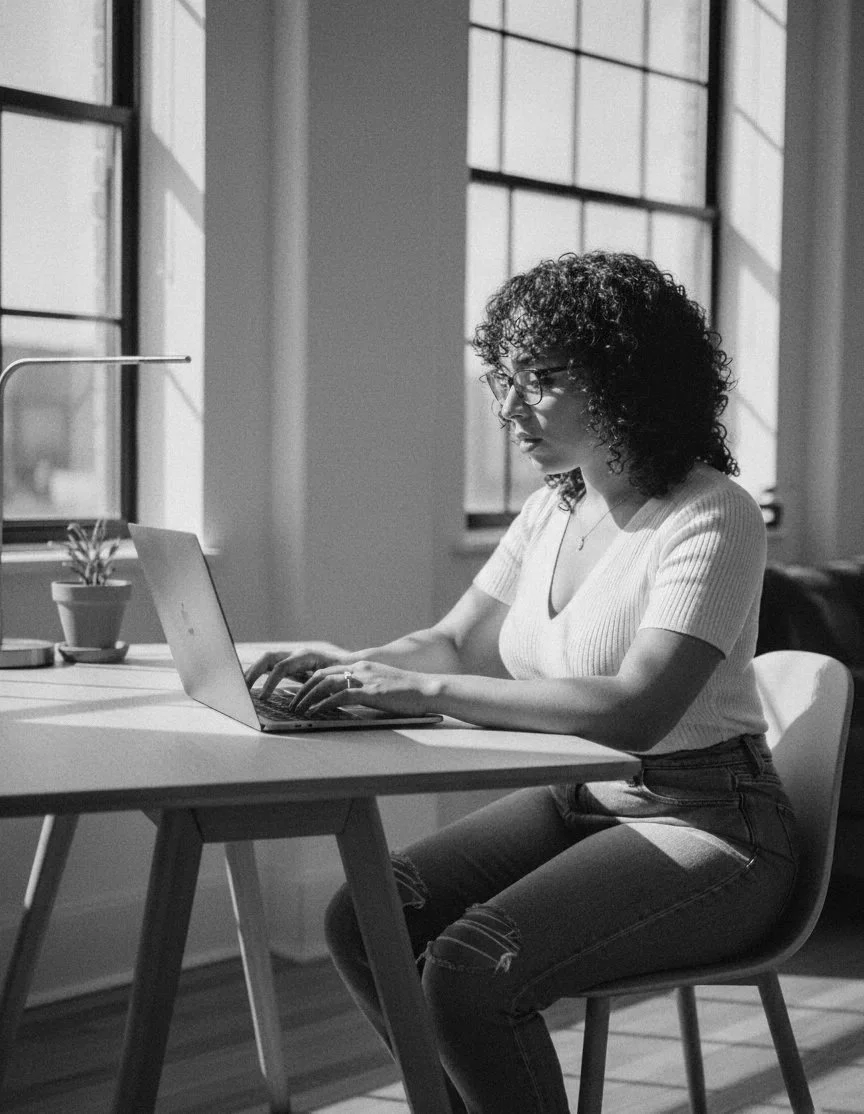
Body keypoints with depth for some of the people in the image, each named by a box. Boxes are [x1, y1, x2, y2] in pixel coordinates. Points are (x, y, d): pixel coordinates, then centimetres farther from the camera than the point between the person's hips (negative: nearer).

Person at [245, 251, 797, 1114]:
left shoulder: (711, 517, -17)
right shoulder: (552, 509, 8)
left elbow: (634, 710, -29)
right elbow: (453, 643, 12)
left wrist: (427, 691, -30)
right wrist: (355, 667, -10)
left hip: (703, 825, -7)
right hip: (573, 802, 8)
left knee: (471, 969, -26)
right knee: (362, 924, -8)